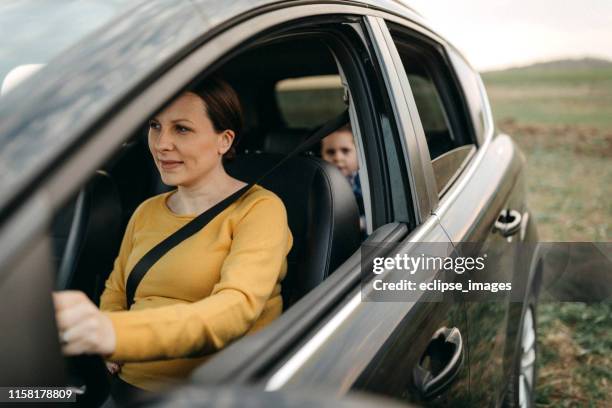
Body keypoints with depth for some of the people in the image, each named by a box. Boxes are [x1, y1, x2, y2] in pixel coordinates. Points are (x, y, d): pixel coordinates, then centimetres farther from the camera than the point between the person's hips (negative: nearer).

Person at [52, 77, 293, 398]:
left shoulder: (258, 208, -8)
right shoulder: (146, 211, 12)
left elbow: (237, 308, -24)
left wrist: (114, 334, -39)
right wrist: (97, 330, -1)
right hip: (126, 383, 6)